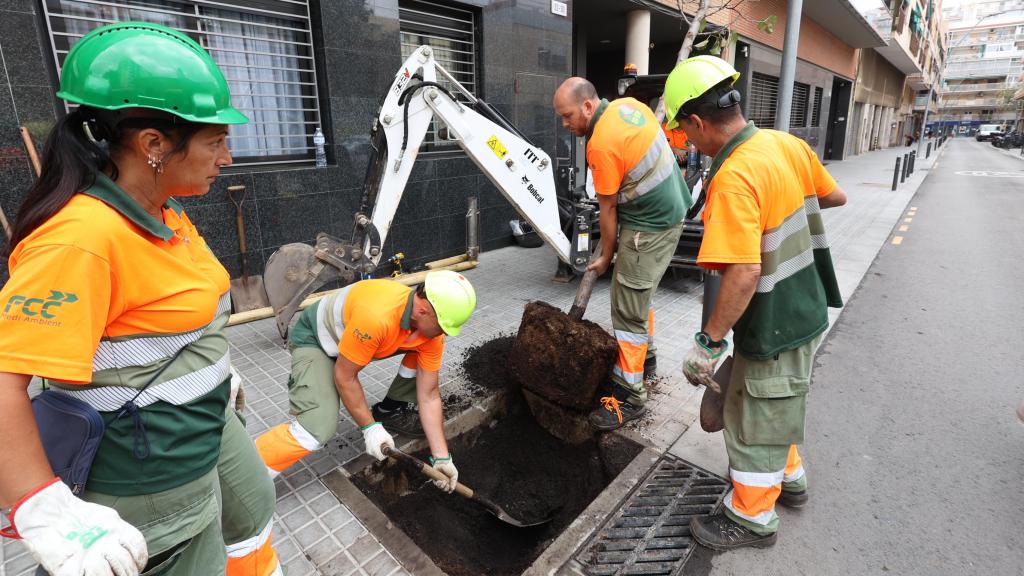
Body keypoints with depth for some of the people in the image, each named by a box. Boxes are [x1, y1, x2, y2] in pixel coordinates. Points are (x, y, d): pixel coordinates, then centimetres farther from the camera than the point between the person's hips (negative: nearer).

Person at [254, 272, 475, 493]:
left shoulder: (430, 324, -19)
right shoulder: (375, 316, -42)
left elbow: (429, 396, -11)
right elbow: (344, 376, -26)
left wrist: (441, 457, -11)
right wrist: (370, 427, -17)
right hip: (314, 340, -6)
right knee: (318, 428, -25)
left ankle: (391, 410, 17)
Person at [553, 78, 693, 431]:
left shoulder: (601, 145, -22)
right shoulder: (628, 104, 3)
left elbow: (608, 209, -14)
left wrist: (606, 256, -1)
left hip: (650, 226, -10)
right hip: (670, 207, 10)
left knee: (628, 310, -6)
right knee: (641, 292, 21)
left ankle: (629, 395, 3)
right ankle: (645, 359, 37)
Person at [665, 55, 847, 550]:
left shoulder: (733, 178, -28)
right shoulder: (788, 144, -2)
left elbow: (743, 273, -34)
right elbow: (834, 196, 14)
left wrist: (708, 342, -27)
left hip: (774, 325, -9)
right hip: (806, 309, 9)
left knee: (756, 420, 10)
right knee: (778, 406, 27)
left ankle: (751, 518, 30)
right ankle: (788, 478, 49)